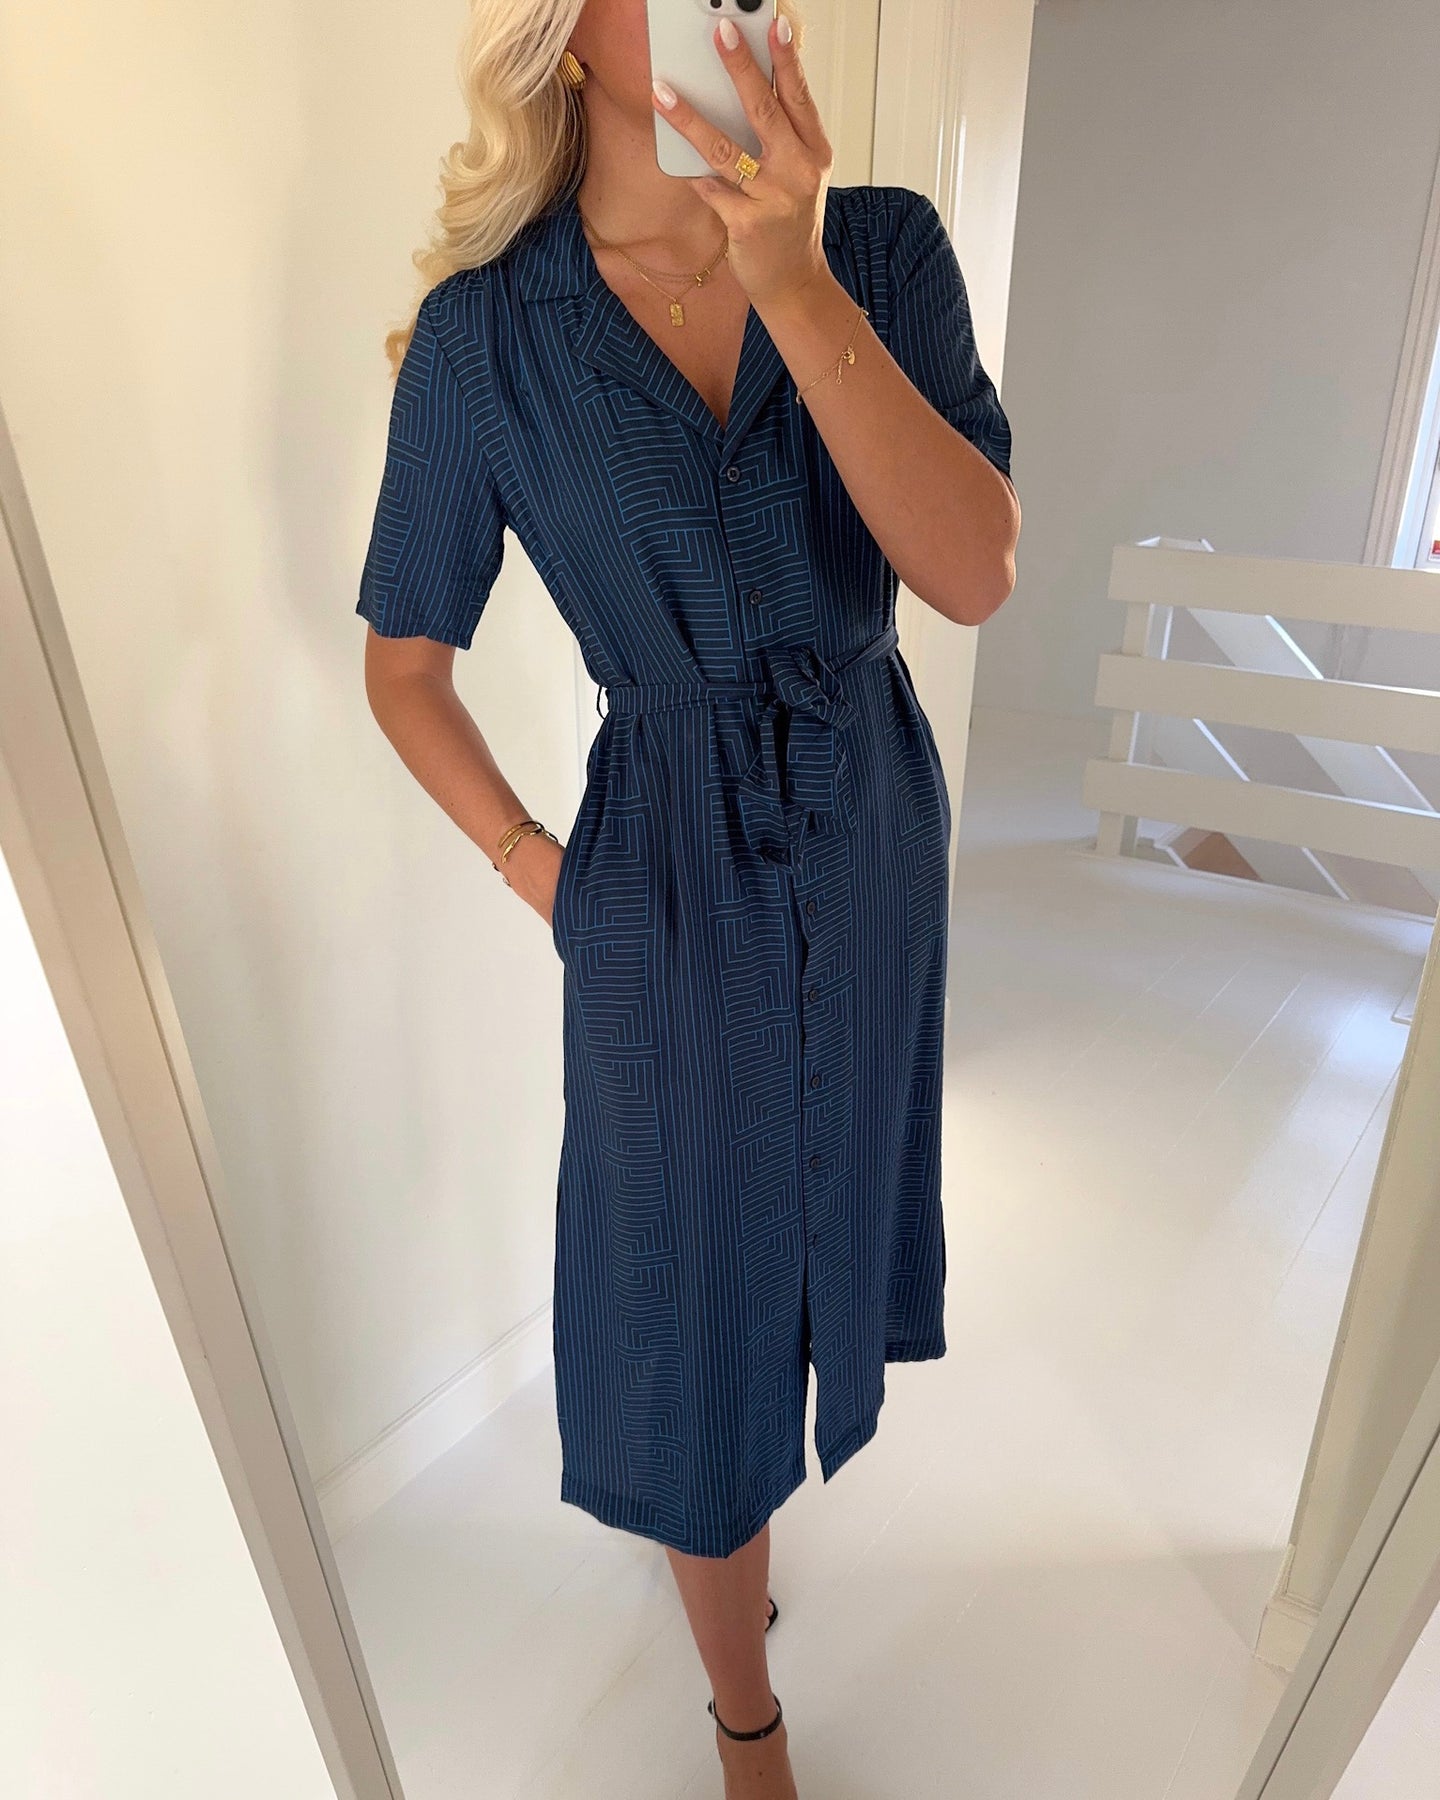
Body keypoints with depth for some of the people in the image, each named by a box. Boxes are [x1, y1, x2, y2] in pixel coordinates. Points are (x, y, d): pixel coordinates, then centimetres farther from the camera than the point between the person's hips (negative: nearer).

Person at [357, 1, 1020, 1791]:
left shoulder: (885, 246, -5)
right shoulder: (485, 333, -9)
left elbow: (978, 571, -19)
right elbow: (404, 659, -1)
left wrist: (795, 285, -26)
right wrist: (539, 873, -4)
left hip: (880, 832, 4)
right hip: (667, 864, -3)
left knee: (817, 1180, 25)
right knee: (697, 1293, 10)